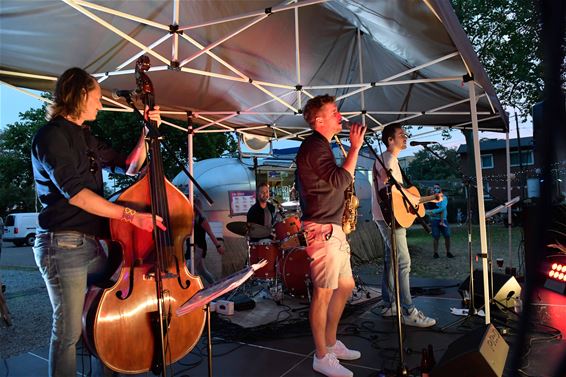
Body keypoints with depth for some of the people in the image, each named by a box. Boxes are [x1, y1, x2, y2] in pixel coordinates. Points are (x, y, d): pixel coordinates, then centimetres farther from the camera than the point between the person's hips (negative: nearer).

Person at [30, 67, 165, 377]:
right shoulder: (51, 135, -9)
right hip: (63, 246, -8)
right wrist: (131, 215, -25)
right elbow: (73, 192, -20)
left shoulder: (85, 138, 17)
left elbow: (129, 167, 19)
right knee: (69, 331, 0)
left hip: (93, 244, 8)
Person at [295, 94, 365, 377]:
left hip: (332, 228, 11)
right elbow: (340, 180, -21)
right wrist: (355, 147, -14)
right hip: (321, 230, -11)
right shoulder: (315, 146, -13)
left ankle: (331, 343, 31)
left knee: (346, 287, 17)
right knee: (323, 293, -2)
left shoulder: (319, 145, 20)